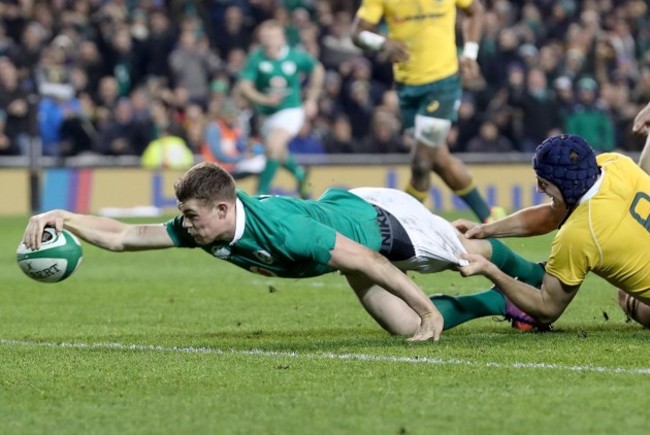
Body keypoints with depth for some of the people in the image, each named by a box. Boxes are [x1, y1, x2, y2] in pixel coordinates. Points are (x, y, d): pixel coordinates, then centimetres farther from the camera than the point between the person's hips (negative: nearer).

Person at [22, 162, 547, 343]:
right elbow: (122, 235, -20)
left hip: (380, 216, -7)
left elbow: (365, 260, -39)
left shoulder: (281, 227, -44)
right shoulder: (199, 229, -23)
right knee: (408, 328, 11)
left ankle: (535, 276, 46)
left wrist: (428, 309, -35)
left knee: (468, 256, 19)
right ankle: (504, 304, 33)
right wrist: (67, 218, -36)